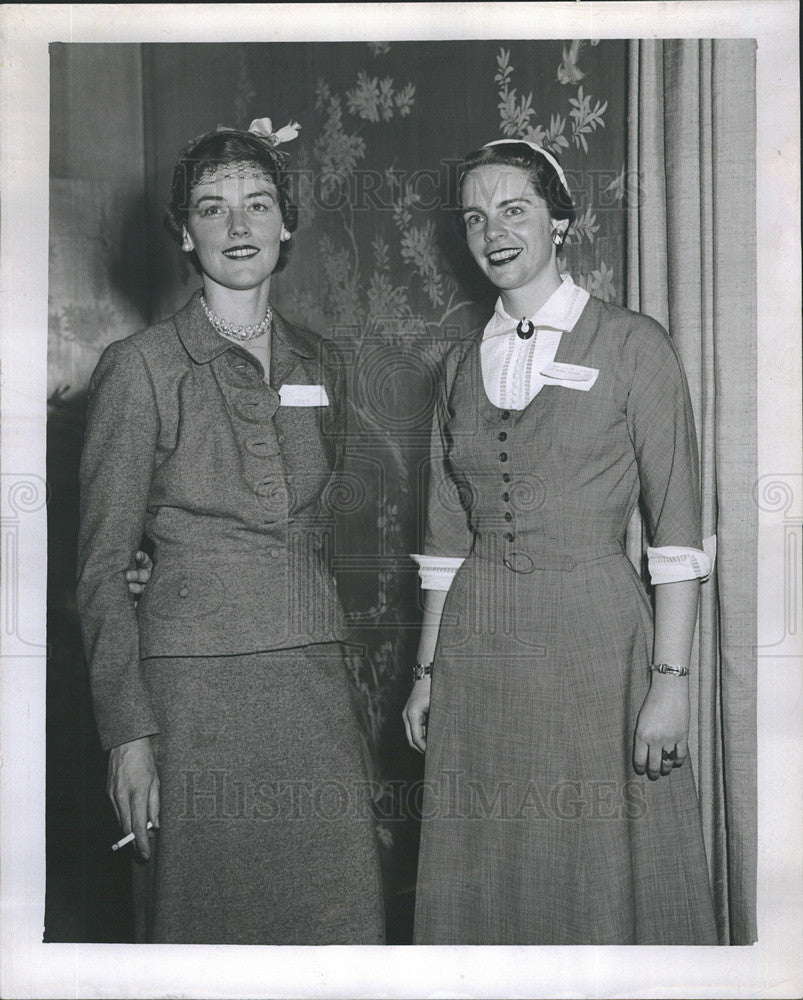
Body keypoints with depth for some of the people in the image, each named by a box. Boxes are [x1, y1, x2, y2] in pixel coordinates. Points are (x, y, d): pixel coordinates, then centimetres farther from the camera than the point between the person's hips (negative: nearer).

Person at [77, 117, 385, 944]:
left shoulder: (320, 364, 11)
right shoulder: (141, 367, -4)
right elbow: (101, 569, -4)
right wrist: (127, 728, -11)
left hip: (312, 683, 4)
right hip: (195, 684, -4)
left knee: (339, 914, 5)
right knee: (203, 923, 3)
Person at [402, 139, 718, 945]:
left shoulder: (632, 345, -1)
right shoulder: (462, 364, 11)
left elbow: (676, 530, -5)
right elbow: (447, 537, 13)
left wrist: (671, 680, -11)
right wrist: (427, 671, 9)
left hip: (594, 635, -4)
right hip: (478, 645, 4)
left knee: (605, 875, 4)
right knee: (483, 886, 9)